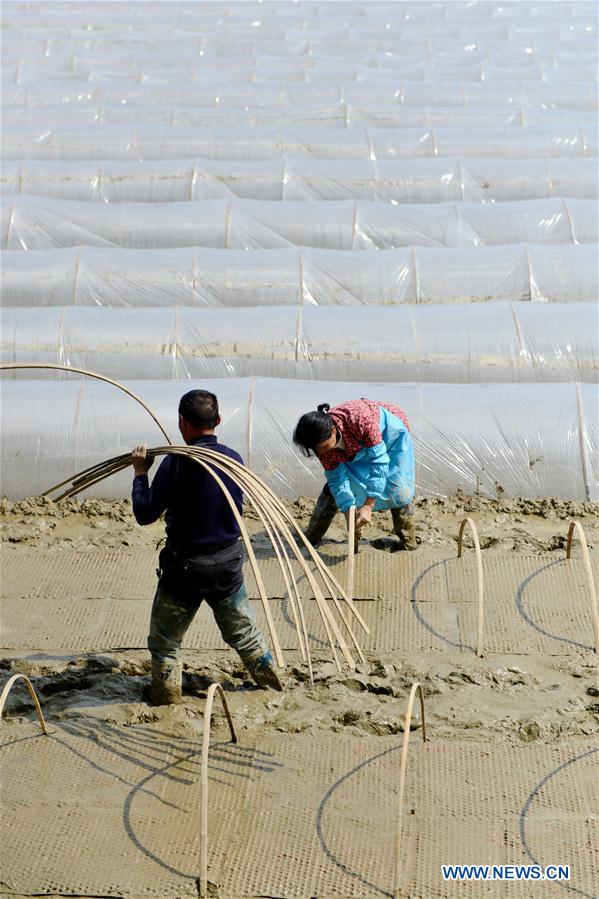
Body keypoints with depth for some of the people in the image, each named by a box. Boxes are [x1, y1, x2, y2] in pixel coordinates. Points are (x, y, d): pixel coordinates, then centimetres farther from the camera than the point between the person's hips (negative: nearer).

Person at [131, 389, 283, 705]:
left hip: (184, 568, -5)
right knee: (244, 632, 23)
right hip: (228, 565, 5)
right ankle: (274, 684, 34)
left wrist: (141, 473, -2)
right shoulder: (234, 459, -4)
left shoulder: (177, 463, -19)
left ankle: (167, 699, 20)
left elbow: (145, 514, -16)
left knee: (164, 641, 14)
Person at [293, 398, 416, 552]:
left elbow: (378, 461, -41)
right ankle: (311, 537, 13)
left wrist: (368, 506, -42)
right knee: (334, 487, -1)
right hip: (357, 447, 4)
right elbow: (336, 478, -18)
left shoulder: (360, 419, -46)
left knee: (397, 490, -14)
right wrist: (349, 511, -30)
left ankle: (408, 541, 5)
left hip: (389, 434, -4)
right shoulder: (322, 442, -28)